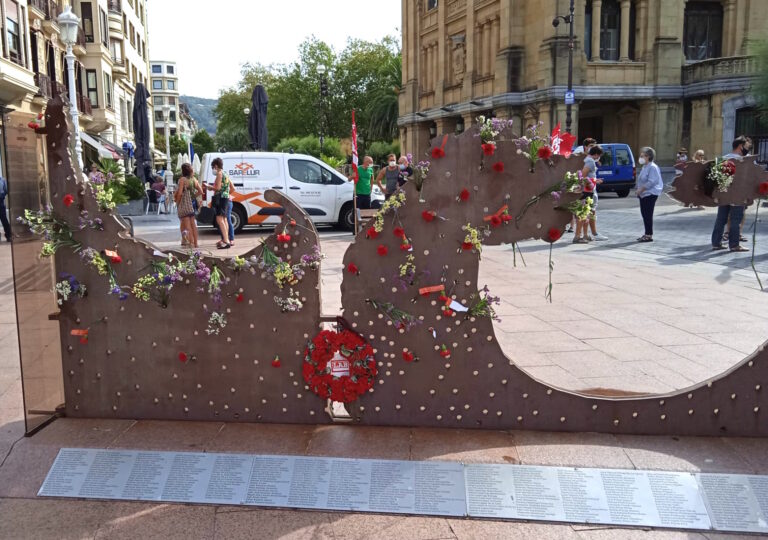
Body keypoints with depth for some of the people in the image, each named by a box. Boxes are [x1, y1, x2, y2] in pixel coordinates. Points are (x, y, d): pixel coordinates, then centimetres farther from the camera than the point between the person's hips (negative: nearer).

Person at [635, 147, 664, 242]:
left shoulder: (652, 167, -14)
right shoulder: (645, 167, 16)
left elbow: (651, 181, -21)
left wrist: (641, 189, -19)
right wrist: (639, 190, 11)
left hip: (650, 194, -10)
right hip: (644, 194, 10)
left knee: (648, 214, -8)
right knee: (644, 214, 12)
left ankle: (649, 235, -4)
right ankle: (647, 234, 20)